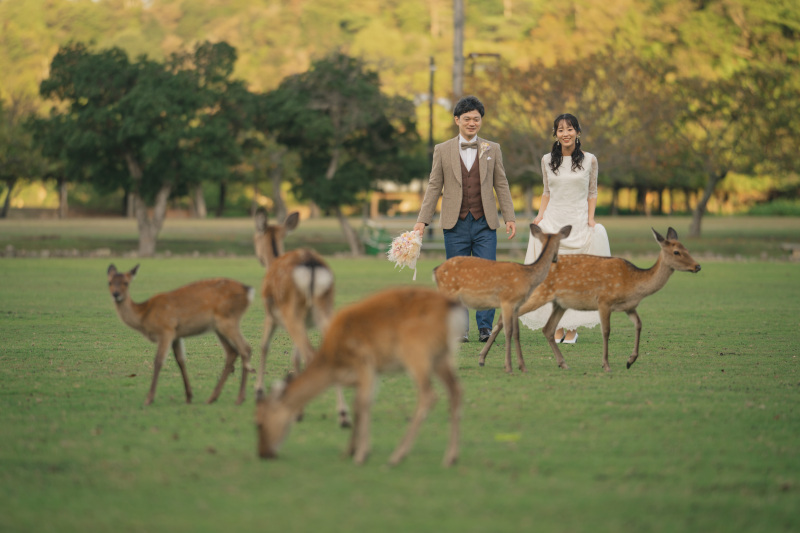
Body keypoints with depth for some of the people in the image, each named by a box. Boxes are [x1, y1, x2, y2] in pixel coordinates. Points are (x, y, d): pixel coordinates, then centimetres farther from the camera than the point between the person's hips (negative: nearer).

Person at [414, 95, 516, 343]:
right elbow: (434, 187, 7)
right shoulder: (443, 150, 7)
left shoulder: (492, 149, 9)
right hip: (455, 225, 0)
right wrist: (422, 220, 0)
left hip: (485, 224, 0)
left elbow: (501, 185, 10)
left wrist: (510, 217, 3)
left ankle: (485, 327, 0)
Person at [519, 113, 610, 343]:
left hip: (579, 222, -1)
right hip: (553, 221, 2)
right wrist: (541, 214, 4)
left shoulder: (589, 160, 3)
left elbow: (592, 193, 9)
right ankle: (558, 327, 0)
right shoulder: (547, 160, 7)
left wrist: (590, 218, -2)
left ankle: (572, 328, 2)